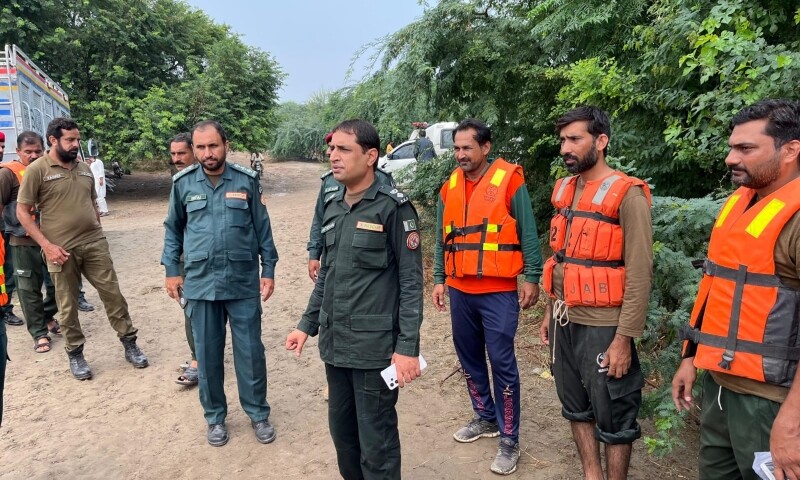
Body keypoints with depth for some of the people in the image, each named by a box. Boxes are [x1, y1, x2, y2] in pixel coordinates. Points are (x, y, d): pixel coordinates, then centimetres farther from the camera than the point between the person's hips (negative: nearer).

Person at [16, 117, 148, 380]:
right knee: (68, 305, 7)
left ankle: (129, 343, 17)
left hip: (95, 244, 4)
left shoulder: (85, 168, 10)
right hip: (62, 250, -4)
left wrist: (99, 234, 14)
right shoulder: (37, 170, -6)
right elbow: (22, 212, -6)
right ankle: (75, 354, 22)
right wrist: (47, 245, -13)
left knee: (112, 293, 6)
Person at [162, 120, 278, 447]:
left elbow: (262, 228, 4)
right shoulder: (183, 183, 1)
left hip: (243, 282, -1)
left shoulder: (246, 180, -2)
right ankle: (215, 416, 30)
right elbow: (173, 229, 11)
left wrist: (269, 270, 3)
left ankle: (258, 413, 25)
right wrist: (171, 270, 7)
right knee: (207, 354, 11)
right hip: (200, 283, 1)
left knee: (250, 351, 6)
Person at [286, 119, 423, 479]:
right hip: (334, 343, 7)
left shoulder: (393, 207, -10)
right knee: (341, 430, 18)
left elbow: (411, 281, -12)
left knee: (376, 443, 3)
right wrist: (307, 324, 15)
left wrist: (408, 346, -17)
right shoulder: (332, 206, 9)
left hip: (374, 346, -6)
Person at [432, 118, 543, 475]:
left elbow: (528, 234, -5)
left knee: (502, 363, 0)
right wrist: (439, 279, 11)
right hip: (460, 292, 6)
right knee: (470, 359, 16)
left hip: (498, 292, -5)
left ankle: (509, 440, 12)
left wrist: (532, 278, -8)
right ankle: (485, 418, 35)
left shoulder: (509, 180, -7)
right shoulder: (449, 187, 8)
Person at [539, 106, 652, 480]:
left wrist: (624, 337, -17)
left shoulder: (627, 195, -13)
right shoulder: (564, 190, 8)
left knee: (613, 421, 8)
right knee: (576, 409, 19)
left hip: (603, 326, -7)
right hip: (565, 321, 7)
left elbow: (639, 274, -16)